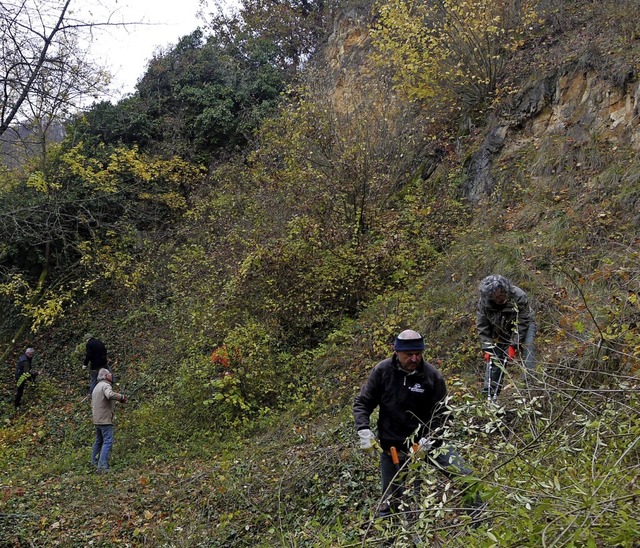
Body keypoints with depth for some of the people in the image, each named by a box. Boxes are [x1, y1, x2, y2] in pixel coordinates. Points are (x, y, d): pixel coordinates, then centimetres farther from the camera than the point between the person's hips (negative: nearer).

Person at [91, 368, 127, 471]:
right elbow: (110, 395, -35)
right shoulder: (105, 385, -13)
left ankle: (94, 461, 35)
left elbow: (92, 404, 25)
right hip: (105, 419, -10)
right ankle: (102, 465, -17)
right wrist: (121, 397, -23)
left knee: (99, 440, 23)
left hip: (97, 420, 10)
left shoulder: (96, 387, 19)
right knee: (108, 441, -11)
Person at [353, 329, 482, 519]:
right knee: (390, 502, 5)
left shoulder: (432, 376, -11)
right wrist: (364, 430, -17)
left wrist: (427, 440, -20)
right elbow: (362, 403, -3)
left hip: (425, 440, 0)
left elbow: (440, 414, -6)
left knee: (465, 477, -9)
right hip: (392, 444, 0)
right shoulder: (383, 371, -9)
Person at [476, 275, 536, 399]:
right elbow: (482, 327, -14)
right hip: (500, 331, 3)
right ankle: (488, 391, 3)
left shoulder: (519, 297, -33)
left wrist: (514, 345, -30)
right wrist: (487, 348, -20)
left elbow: (522, 323, -27)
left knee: (527, 348, -26)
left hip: (524, 325, -3)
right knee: (493, 358, -4)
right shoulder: (483, 302, -23)